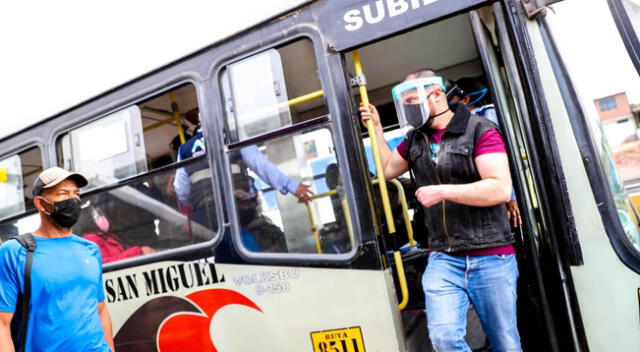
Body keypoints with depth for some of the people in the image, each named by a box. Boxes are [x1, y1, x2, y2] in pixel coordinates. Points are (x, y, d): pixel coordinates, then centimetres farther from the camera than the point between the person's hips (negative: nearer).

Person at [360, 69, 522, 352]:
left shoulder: (480, 130, -7)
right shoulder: (415, 139, 11)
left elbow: (500, 189, -17)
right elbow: (386, 169, 25)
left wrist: (442, 191, -17)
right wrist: (376, 128, 16)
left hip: (490, 258, -3)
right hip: (443, 258, 4)